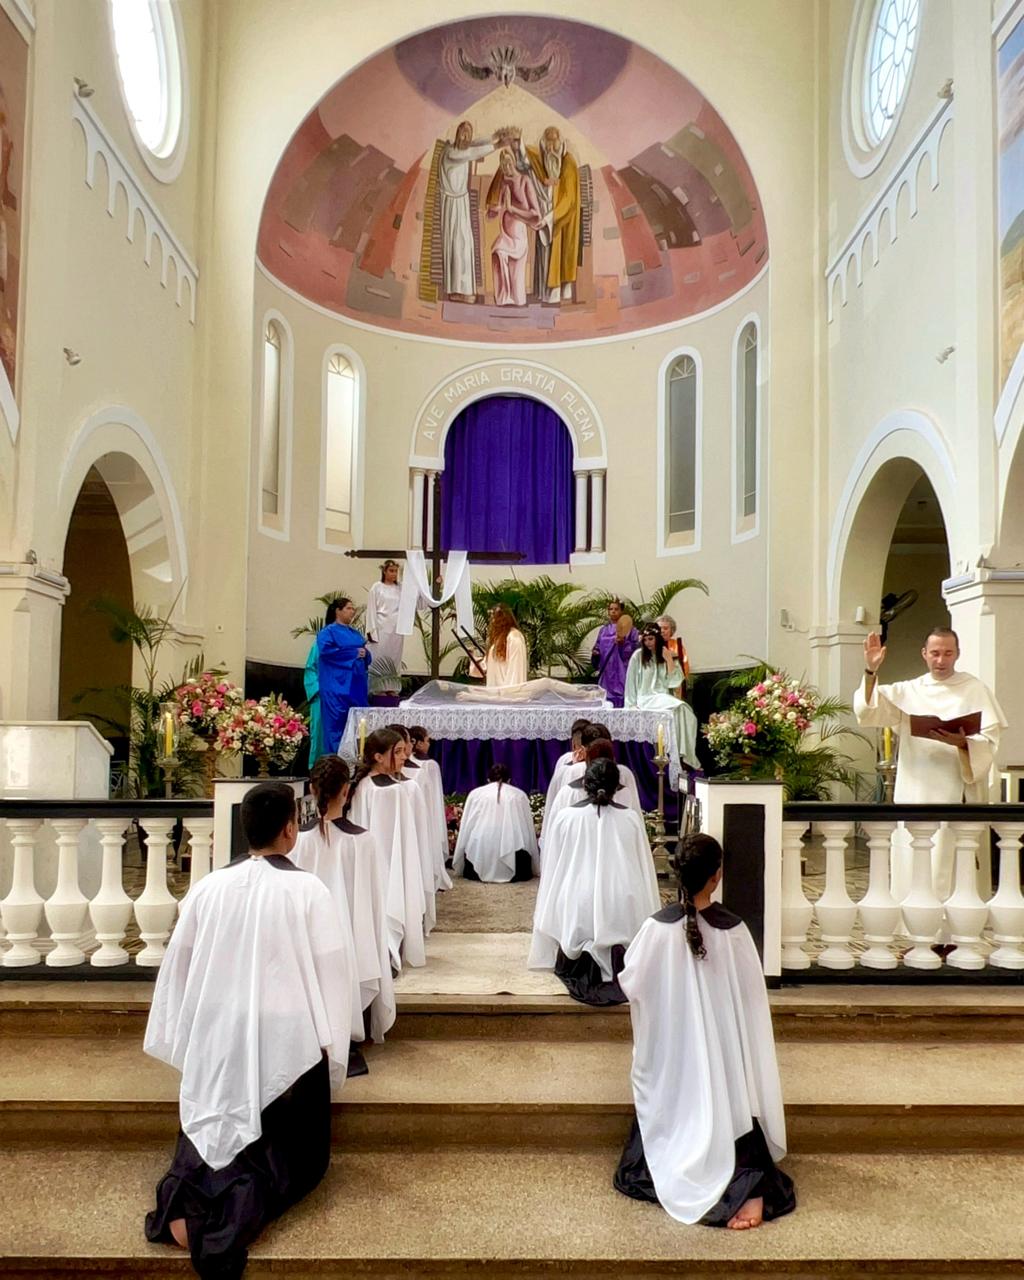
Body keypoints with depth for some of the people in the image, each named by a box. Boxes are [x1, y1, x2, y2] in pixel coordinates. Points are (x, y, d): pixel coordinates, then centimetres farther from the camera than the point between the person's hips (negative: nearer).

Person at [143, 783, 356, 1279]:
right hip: (287, 1038, -3)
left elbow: (179, 962, 6)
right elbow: (331, 969, -12)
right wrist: (330, 1040, 0)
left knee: (212, 1129, 22)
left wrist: (187, 1036, 18)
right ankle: (239, 1212, -17)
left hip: (218, 1036, 3)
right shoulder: (307, 890, -14)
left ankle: (183, 1196, -9)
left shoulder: (209, 887, -3)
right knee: (286, 1146, 12)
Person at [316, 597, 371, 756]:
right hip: (337, 686, -7)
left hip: (356, 686, 7)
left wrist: (365, 653, -6)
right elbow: (325, 651, -18)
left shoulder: (356, 633, 20)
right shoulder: (328, 631, -1)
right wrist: (353, 654, -14)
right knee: (337, 725, -7)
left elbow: (366, 655, 19)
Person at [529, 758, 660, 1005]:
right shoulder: (630, 818, 0)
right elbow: (644, 866, 8)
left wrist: (554, 915, 19)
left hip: (576, 909, 0)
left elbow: (551, 867, 6)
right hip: (623, 908, 0)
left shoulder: (566, 817, -2)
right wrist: (648, 916, 20)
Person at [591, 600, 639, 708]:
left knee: (621, 700, -8)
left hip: (621, 673, -4)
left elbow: (636, 649, -6)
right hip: (606, 673, 5)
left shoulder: (629, 629, 0)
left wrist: (624, 643, -22)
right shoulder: (603, 630, 15)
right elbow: (597, 648, 17)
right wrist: (595, 653, -4)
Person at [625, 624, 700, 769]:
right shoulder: (638, 656, 3)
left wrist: (669, 660, -8)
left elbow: (675, 681, 0)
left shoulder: (668, 655, 11)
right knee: (677, 708, -31)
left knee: (685, 710, -28)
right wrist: (632, 704, 1)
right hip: (646, 699, -4)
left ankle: (687, 756, -25)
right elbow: (631, 682, 5)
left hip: (665, 698, 4)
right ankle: (682, 755, -28)